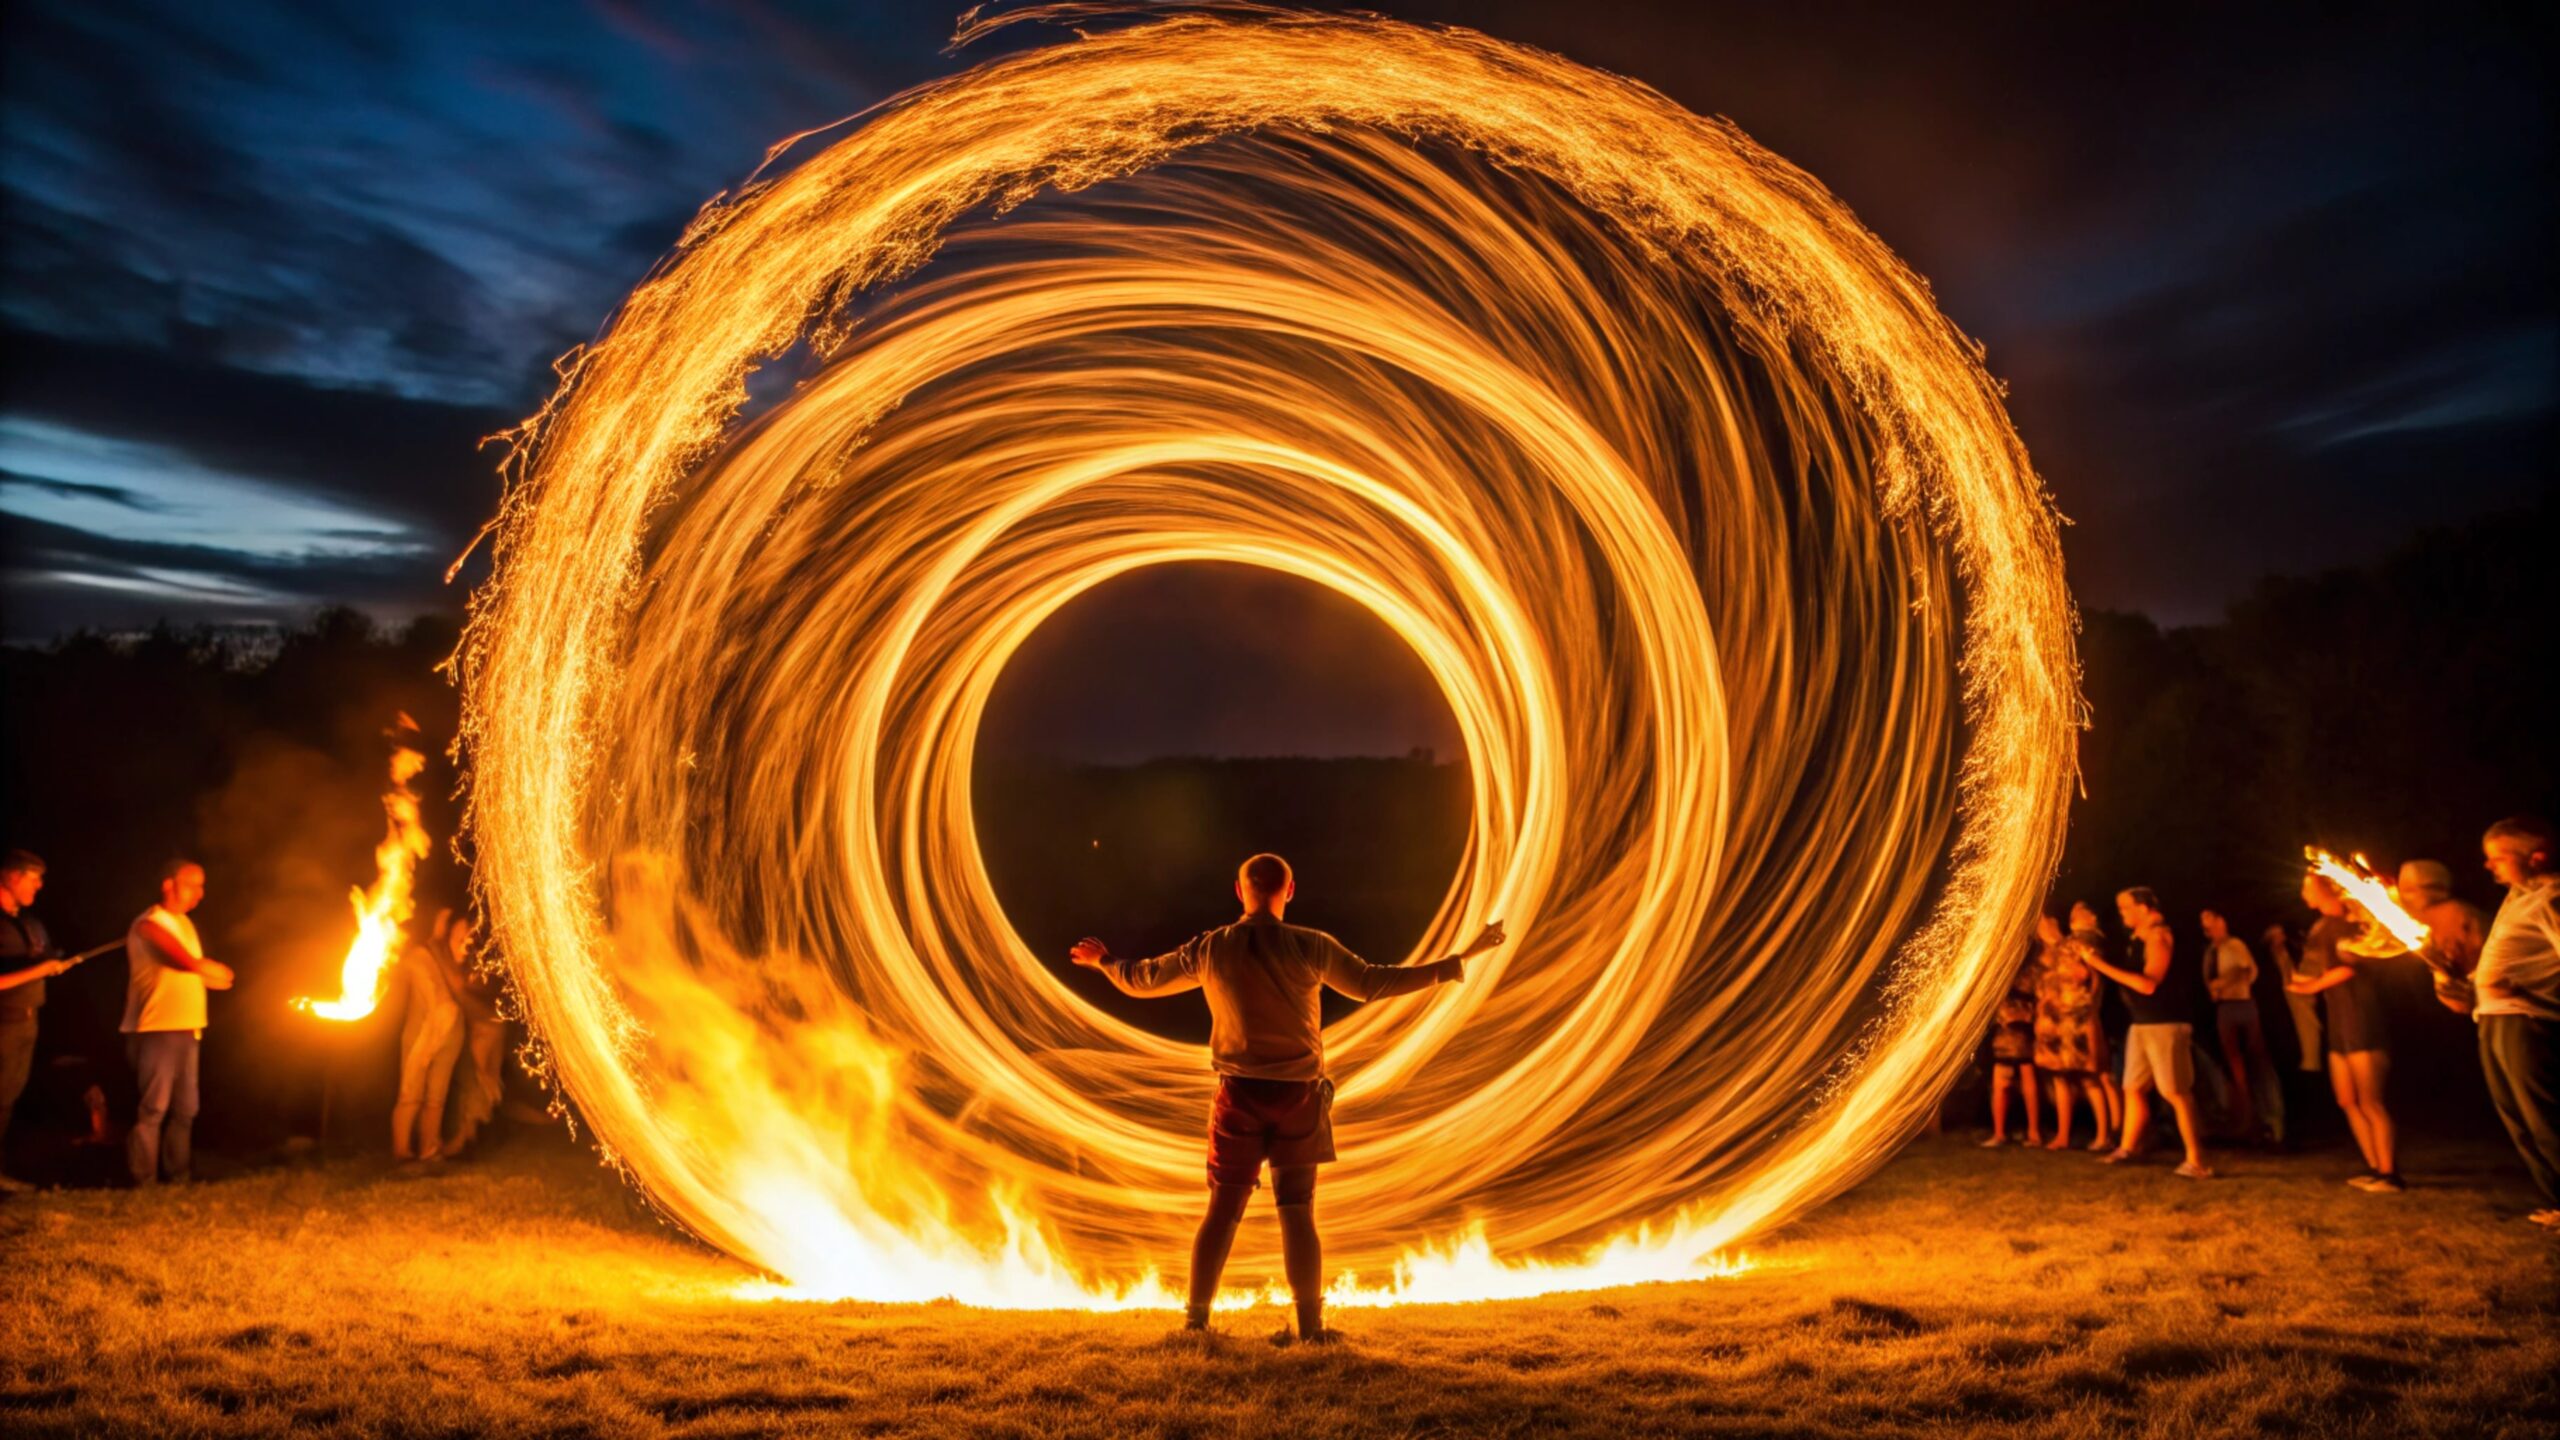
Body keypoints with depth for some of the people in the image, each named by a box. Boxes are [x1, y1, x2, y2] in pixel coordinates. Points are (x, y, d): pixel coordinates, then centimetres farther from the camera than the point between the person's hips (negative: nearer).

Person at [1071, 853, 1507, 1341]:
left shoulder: (1208, 949, -2)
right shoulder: (1310, 947, -7)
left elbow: (1142, 980, 10)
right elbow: (1372, 984, -1)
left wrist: (1104, 961, 32)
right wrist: (1457, 962, 5)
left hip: (1239, 1095, 1)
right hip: (1298, 1095, -1)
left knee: (1223, 1211, 9)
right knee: (1297, 1212, 6)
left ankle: (1195, 1322, 12)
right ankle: (1311, 1328, 7)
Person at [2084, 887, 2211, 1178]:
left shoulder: (2158, 936, -14)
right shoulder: (2139, 938, 14)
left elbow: (2149, 984, -22)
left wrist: (2103, 966, -21)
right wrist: (2099, 963, 12)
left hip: (2165, 1024, -9)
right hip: (2142, 1023, 10)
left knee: (2176, 1093, -10)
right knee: (2133, 1088, 14)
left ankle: (2195, 1160, -7)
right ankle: (2127, 1148, 24)